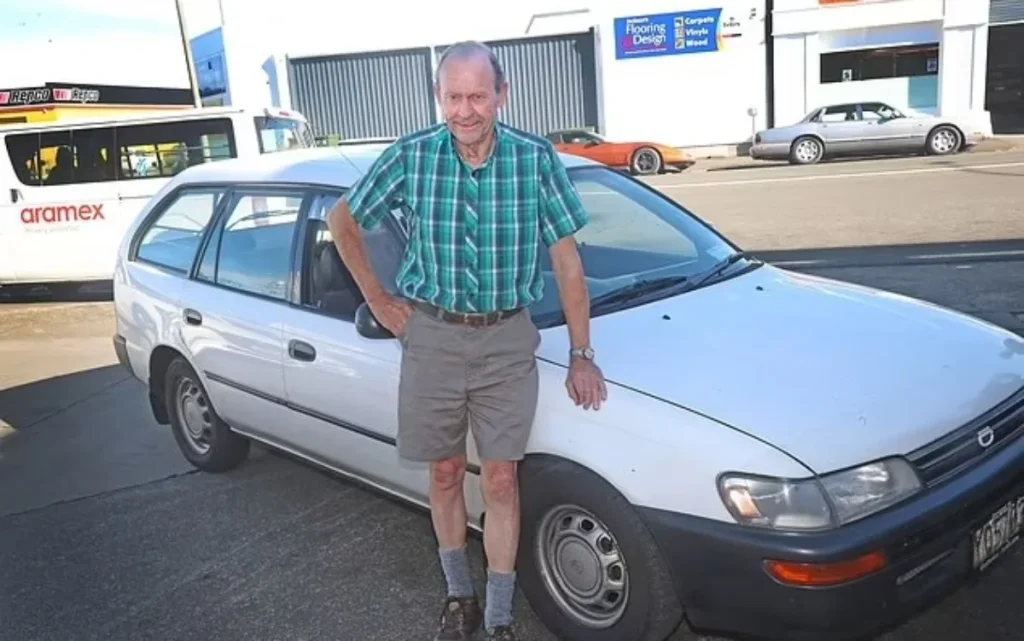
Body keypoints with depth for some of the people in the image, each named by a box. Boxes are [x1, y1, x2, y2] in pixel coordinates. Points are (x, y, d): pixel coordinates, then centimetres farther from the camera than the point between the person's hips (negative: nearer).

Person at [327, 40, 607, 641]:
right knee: (446, 473, 13)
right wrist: (379, 299, 3)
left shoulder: (536, 159, -9)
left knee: (500, 479, 4)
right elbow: (343, 221, 7)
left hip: (507, 340, -1)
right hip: (432, 336, 1)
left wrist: (581, 355, -3)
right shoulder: (411, 156, -8)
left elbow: (567, 260, -3)